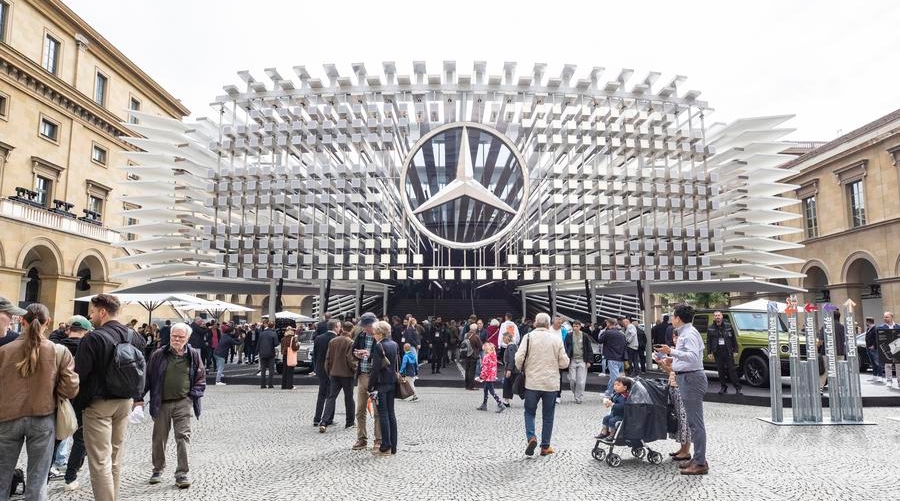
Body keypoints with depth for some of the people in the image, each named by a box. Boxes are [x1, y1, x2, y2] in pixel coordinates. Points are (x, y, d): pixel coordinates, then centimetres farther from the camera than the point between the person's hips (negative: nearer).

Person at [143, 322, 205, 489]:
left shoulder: (193, 355, 1)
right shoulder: (159, 354, -1)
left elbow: (200, 379, 9)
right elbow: (148, 377, 5)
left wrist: (193, 394, -4)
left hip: (183, 402, -1)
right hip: (161, 403, 1)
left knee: (183, 436, -6)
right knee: (159, 437, 13)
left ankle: (182, 473, 1)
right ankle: (158, 469, 32)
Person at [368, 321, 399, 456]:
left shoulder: (379, 346, -14)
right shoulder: (395, 345, 8)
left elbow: (376, 368, -16)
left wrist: (371, 387, -12)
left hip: (381, 384, -7)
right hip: (392, 383, 7)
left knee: (383, 414, -1)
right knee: (391, 413, 12)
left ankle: (385, 447, 2)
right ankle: (393, 446, 16)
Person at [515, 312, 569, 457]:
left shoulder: (528, 337, -6)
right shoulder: (557, 339, -2)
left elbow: (519, 358, -12)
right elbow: (564, 363, -1)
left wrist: (522, 370, 7)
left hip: (532, 382, -1)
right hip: (551, 384, 1)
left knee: (529, 412, 14)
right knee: (548, 415, 13)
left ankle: (531, 437, -6)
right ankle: (545, 446, 17)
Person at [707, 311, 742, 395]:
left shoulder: (728, 326, 2)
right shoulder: (711, 329, 5)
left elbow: (734, 339, 5)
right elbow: (708, 342, 7)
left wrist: (735, 350, 1)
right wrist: (710, 352, 1)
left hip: (728, 352, -2)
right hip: (717, 353, 2)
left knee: (732, 370, -3)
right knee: (720, 370, 7)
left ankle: (737, 388, 1)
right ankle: (723, 387, 17)